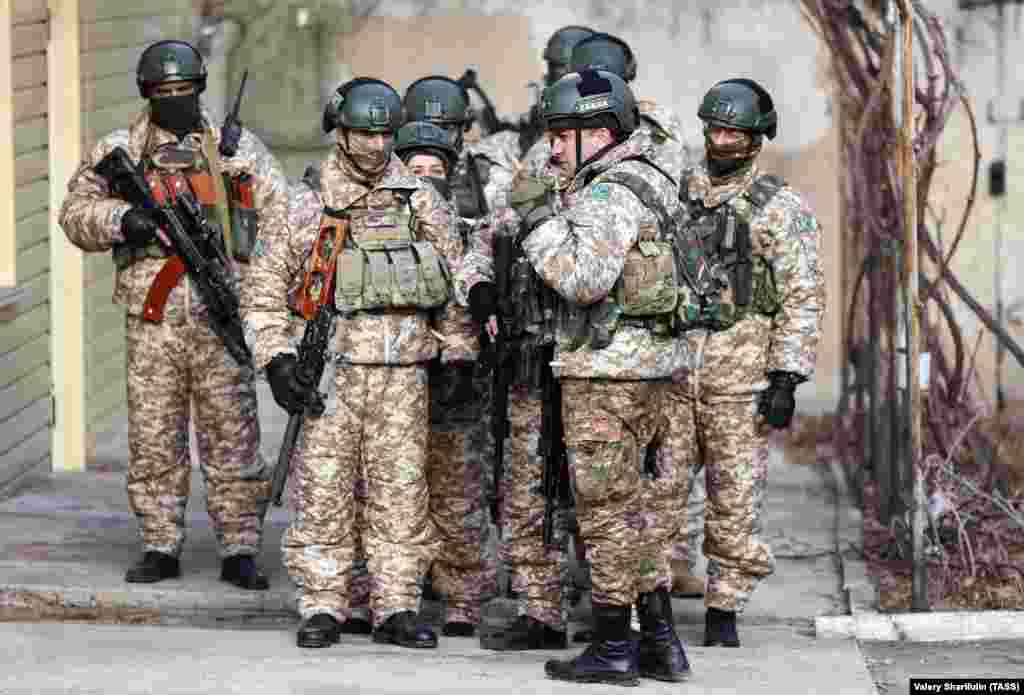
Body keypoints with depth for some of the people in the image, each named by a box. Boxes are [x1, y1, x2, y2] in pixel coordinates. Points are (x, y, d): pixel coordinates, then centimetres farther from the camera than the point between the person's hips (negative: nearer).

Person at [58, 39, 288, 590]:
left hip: (221, 319, 0)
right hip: (152, 323, 1)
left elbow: (279, 215, 6)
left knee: (232, 438, -1)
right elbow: (76, 213, 4)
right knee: (153, 441, 2)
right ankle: (160, 549, 11)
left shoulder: (239, 149, 8)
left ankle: (240, 551, 5)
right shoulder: (119, 152, 8)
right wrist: (121, 218, -15)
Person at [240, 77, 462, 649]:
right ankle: (323, 610, 7)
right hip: (333, 371, -1)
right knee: (324, 495, -1)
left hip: (403, 373, 1)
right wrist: (276, 360, -5)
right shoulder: (309, 209, 1)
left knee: (402, 494, 1)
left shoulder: (420, 201, 6)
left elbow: (457, 277, 15)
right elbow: (264, 293, 6)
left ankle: (397, 610, 8)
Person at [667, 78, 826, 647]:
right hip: (669, 372, 3)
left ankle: (725, 611, 13)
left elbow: (802, 299, -6)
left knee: (737, 499, 2)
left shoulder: (781, 208, -2)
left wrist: (786, 378, -13)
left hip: (742, 378, -3)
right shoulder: (676, 195, 11)